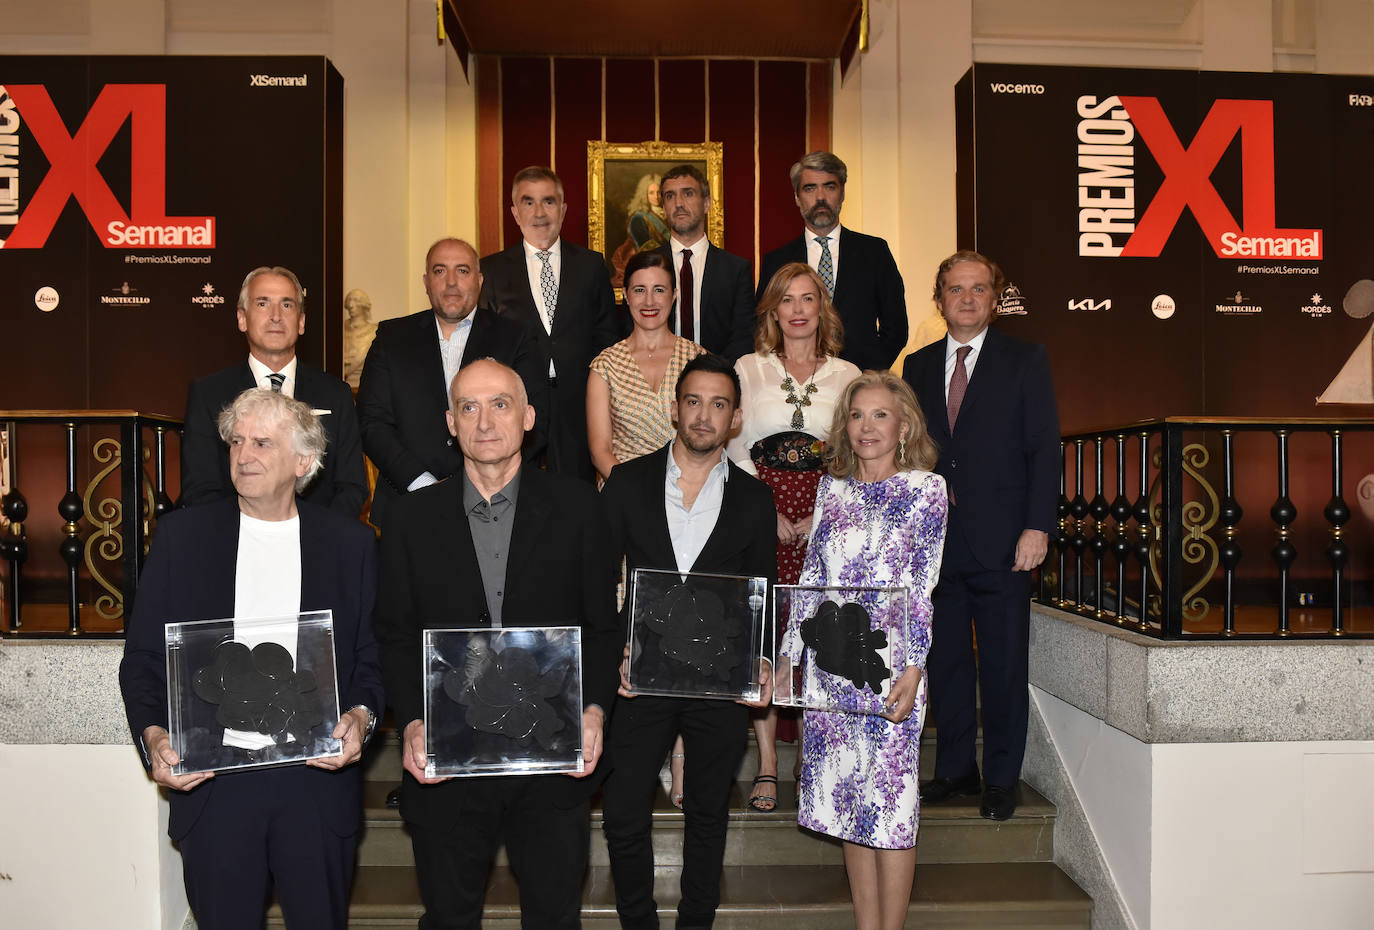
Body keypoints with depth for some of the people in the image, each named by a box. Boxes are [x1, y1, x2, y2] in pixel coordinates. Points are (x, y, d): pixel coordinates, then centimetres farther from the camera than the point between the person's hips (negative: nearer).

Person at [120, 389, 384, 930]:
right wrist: (152, 735, -10)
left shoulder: (351, 543, 3)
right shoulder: (182, 534, 4)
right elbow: (142, 655, 5)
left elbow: (372, 654, 5)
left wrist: (361, 715, -14)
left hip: (318, 778, 0)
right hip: (210, 781, 1)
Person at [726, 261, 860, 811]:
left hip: (827, 520, 1)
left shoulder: (846, 375, 12)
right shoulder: (748, 369, 10)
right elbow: (734, 448, 3)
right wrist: (768, 513, -7)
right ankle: (767, 764, 1)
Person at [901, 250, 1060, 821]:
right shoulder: (918, 366, 12)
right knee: (944, 661, 10)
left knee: (1004, 666, 4)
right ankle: (955, 769, 25)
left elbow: (1044, 449, -2)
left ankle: (1001, 779, 18)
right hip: (934, 542, 3)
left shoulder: (1026, 361, 3)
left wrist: (1037, 527, -11)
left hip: (1001, 543, -3)